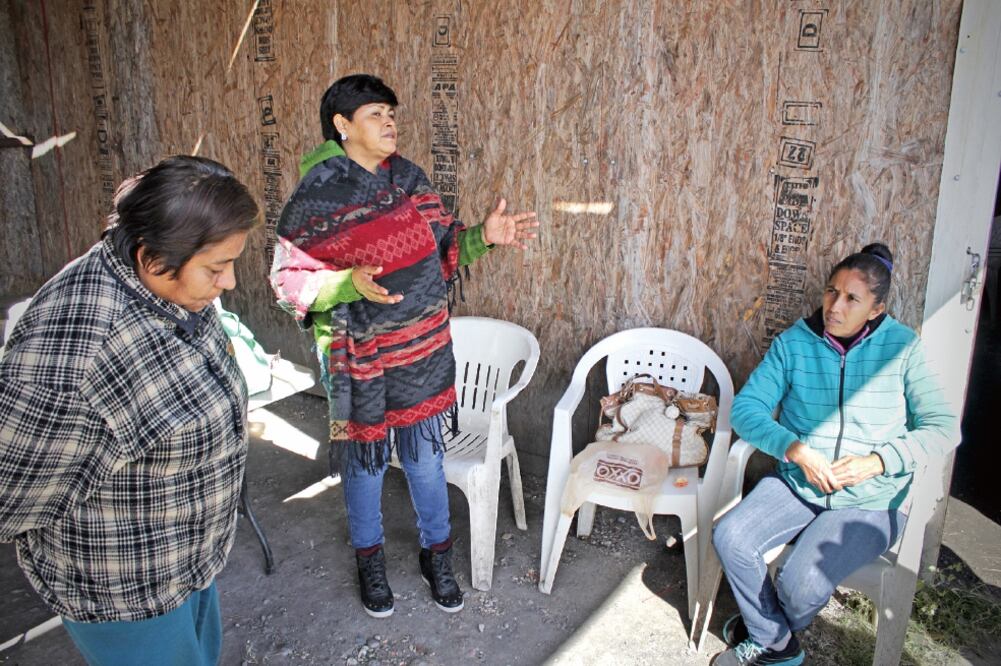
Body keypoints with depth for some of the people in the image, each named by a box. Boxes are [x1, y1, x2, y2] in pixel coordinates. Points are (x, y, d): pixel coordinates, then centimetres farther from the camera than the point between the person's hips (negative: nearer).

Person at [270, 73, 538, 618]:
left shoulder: (408, 177, 2)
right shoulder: (317, 194, -13)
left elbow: (441, 247, 10)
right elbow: (288, 281, -12)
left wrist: (483, 236, -7)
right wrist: (350, 284, -29)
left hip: (422, 347, 4)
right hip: (358, 353, -4)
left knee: (425, 454, 15)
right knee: (364, 459, 13)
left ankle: (436, 554, 36)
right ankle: (369, 559, 38)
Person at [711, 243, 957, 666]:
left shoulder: (902, 348, -4)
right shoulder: (794, 342, -1)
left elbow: (942, 428, -4)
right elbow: (746, 408, -5)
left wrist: (877, 461, -19)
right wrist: (796, 450, -20)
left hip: (869, 503, -2)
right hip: (797, 484, 3)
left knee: (801, 586, -22)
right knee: (729, 539, -21)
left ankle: (766, 628, 18)